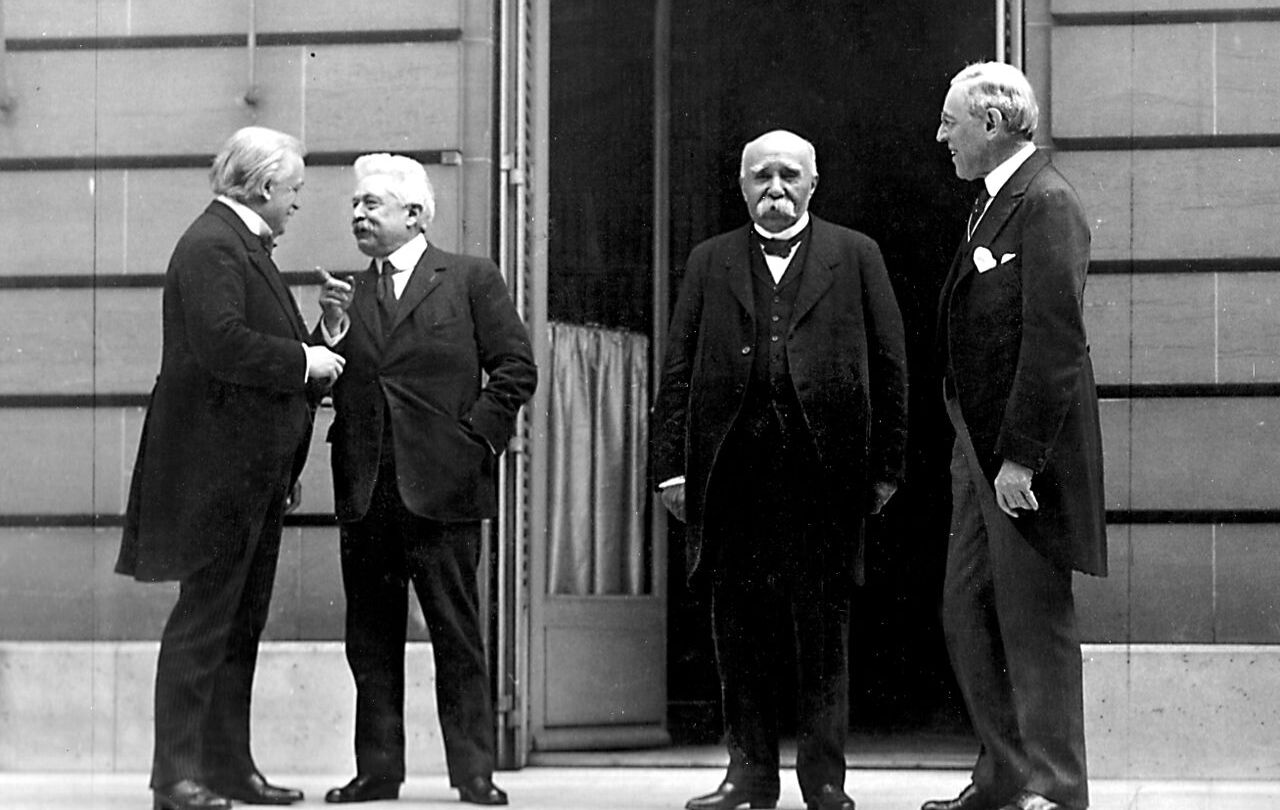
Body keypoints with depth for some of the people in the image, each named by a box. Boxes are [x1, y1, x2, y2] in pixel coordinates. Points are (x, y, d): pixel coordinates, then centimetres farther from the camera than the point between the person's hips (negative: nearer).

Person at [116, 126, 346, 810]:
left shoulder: (245, 245, 19)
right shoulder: (210, 245, -14)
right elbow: (221, 344, -26)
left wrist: (319, 351, 11)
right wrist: (303, 361, -16)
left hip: (255, 471, 11)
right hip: (216, 466, -11)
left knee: (242, 624, 12)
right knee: (203, 619, -8)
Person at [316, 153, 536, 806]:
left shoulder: (471, 280, 3)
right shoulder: (348, 293, 15)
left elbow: (515, 370, 0)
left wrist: (475, 437, -7)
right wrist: (332, 328, -6)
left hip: (441, 487, -4)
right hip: (365, 494, 4)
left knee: (458, 640, -1)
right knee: (371, 641, 7)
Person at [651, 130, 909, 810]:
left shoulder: (854, 256, 10)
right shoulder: (711, 262, 15)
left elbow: (889, 364, 6)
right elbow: (677, 369, 10)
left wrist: (885, 465, 0)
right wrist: (672, 464, 1)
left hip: (823, 467, -2)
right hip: (730, 468, 2)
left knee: (823, 627, 1)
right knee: (736, 627, 4)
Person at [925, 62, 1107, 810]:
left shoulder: (1047, 204, -14)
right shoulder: (995, 203, 16)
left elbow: (1055, 337, -21)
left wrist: (1021, 457, -23)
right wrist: (980, 451, 14)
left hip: (1027, 452, -10)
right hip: (984, 445, 10)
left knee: (1035, 617, -5)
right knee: (970, 611, 12)